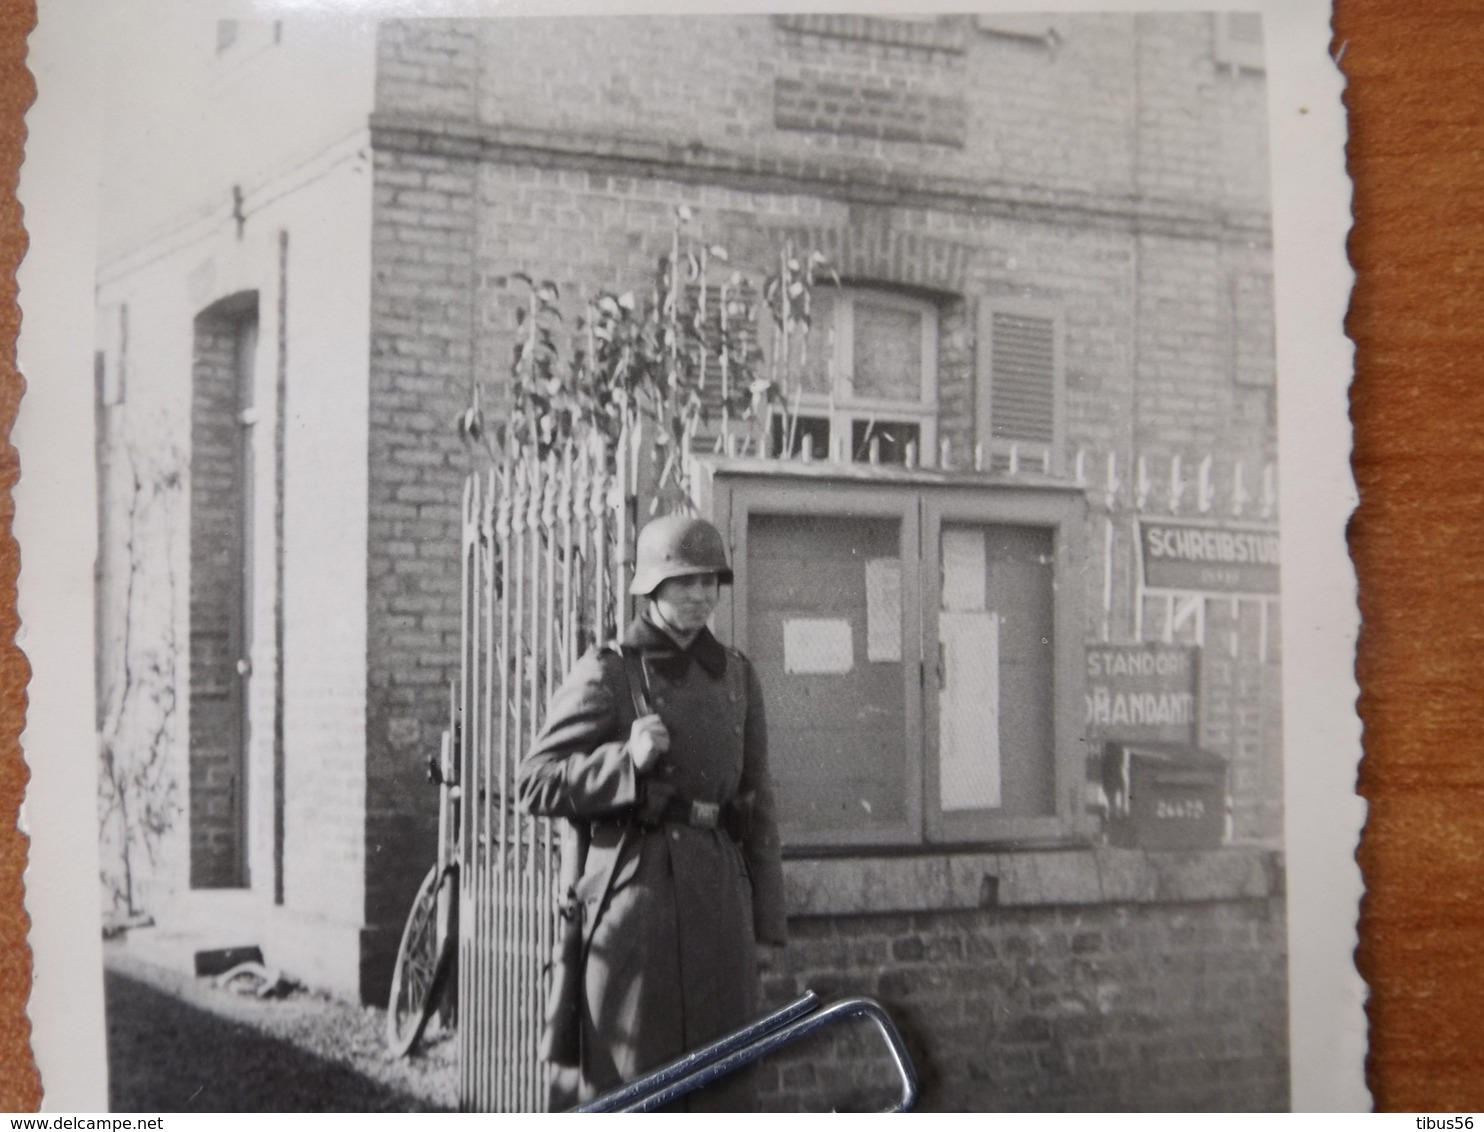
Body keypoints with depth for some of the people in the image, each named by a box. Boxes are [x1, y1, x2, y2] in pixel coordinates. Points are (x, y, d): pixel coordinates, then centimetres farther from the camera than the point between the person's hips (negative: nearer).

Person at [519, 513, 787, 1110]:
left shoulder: (735, 673, 13)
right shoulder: (606, 673, -2)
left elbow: (756, 797, 15)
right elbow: (535, 784, -5)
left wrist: (765, 915, 11)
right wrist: (627, 761, -18)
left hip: (719, 893, 5)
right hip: (636, 889, -5)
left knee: (727, 1081, 7)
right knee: (628, 1085, -2)